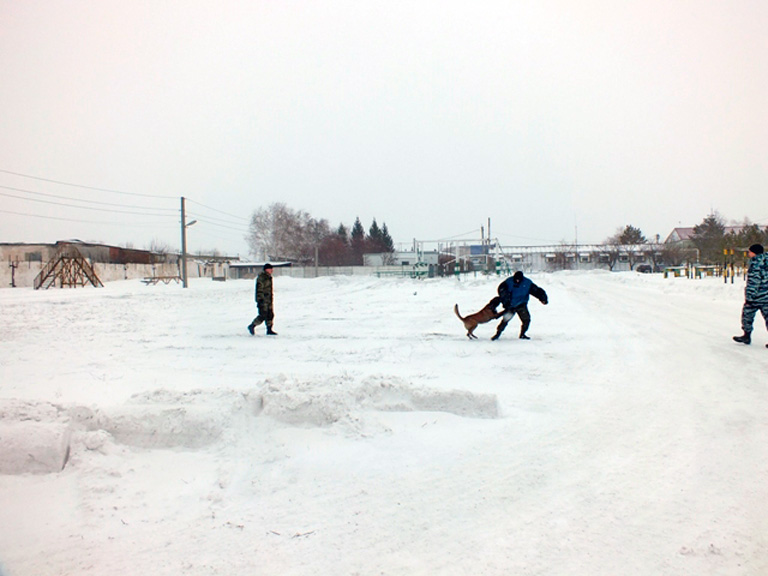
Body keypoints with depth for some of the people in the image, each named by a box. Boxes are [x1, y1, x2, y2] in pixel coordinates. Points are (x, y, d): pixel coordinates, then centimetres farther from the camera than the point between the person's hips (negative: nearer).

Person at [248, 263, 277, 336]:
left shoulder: (269, 277, 16)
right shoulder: (261, 277, -13)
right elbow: (259, 289, -18)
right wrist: (259, 300, -23)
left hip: (268, 300, 9)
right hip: (263, 300, -9)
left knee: (270, 315, 6)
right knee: (263, 315, -9)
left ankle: (269, 330, 11)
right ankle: (252, 326, 6)